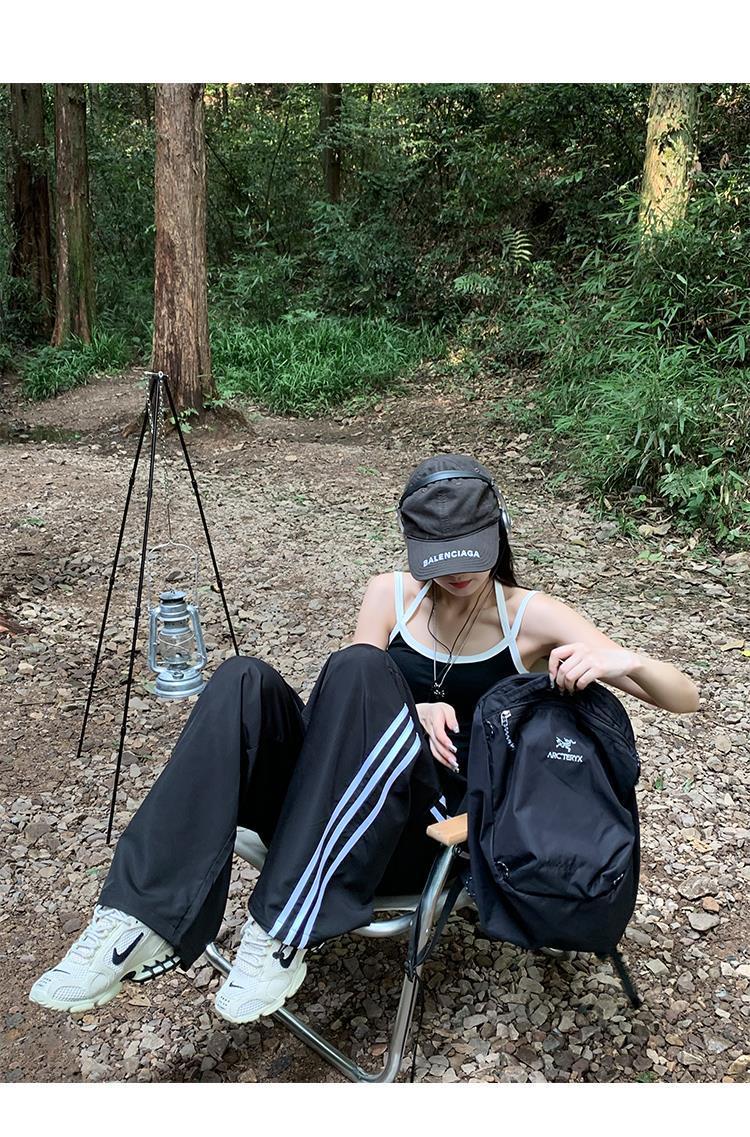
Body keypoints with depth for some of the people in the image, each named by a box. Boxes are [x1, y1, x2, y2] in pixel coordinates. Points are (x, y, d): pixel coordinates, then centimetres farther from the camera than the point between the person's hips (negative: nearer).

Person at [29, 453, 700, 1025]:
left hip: (433, 832, -3)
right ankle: (140, 926, -32)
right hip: (338, 810, 4)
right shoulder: (391, 596, 7)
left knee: (360, 668, -32)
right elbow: (359, 715, 3)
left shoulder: (530, 618, -2)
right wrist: (412, 713, -19)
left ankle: (282, 934, -32)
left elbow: (685, 699, -5)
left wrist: (625, 659, -28)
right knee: (245, 682, -26)